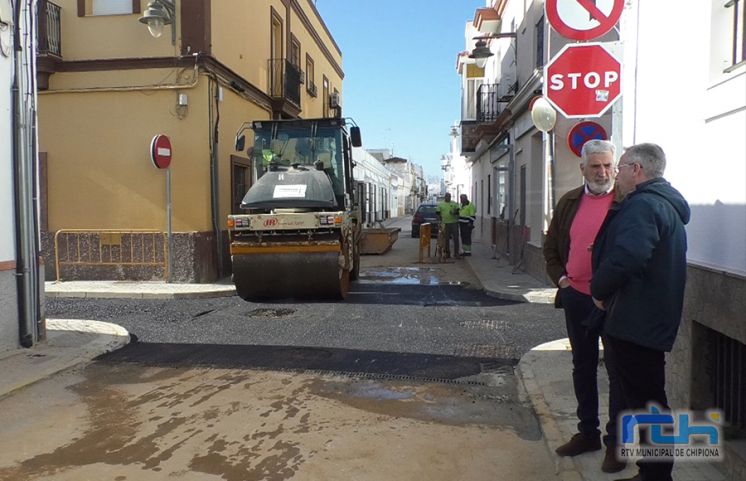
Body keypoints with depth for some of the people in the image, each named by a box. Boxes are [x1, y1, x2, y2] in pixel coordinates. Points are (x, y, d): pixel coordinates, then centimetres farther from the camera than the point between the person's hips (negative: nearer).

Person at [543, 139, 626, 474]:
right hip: (576, 297, 6)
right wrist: (561, 279, 3)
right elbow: (551, 247, 14)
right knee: (582, 366, 16)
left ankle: (616, 441, 20)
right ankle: (587, 432, 32)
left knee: (618, 370, 6)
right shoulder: (569, 202, 8)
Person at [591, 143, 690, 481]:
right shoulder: (666, 203, 16)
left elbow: (625, 257, -31)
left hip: (636, 322, -10)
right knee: (648, 399, 18)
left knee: (646, 402, 0)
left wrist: (599, 290, -14)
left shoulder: (642, 205, -17)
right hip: (650, 321, 10)